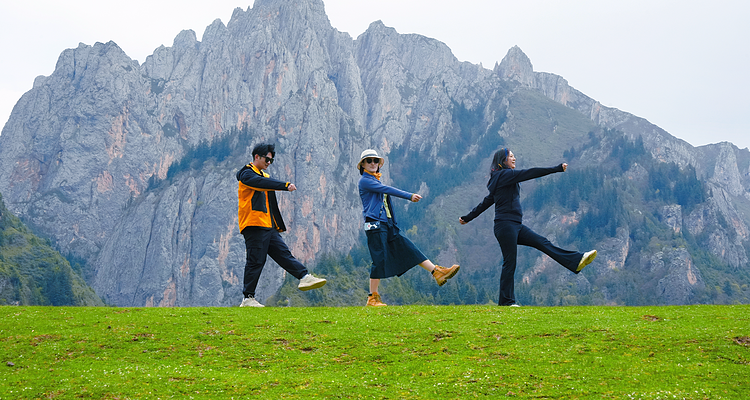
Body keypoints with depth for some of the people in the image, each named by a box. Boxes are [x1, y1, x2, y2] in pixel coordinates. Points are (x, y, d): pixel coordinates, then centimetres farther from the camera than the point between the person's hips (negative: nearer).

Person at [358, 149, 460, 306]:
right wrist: (409, 196, -19)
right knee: (380, 259, -9)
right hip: (375, 225, -9)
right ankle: (373, 298, -2)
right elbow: (387, 190, -15)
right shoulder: (365, 181, -5)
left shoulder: (376, 181, 23)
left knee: (409, 249, 3)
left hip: (388, 225, 9)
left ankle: (437, 272, -1)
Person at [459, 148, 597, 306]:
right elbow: (530, 173, -14)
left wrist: (468, 217, 33)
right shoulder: (503, 175, -9)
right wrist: (557, 169, -12)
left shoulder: (498, 180, 20)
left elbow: (485, 202, 25)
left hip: (515, 226, 9)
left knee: (542, 242, -2)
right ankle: (506, 302, -1)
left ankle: (576, 261, -11)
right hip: (505, 225, -9)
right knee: (510, 263, -6)